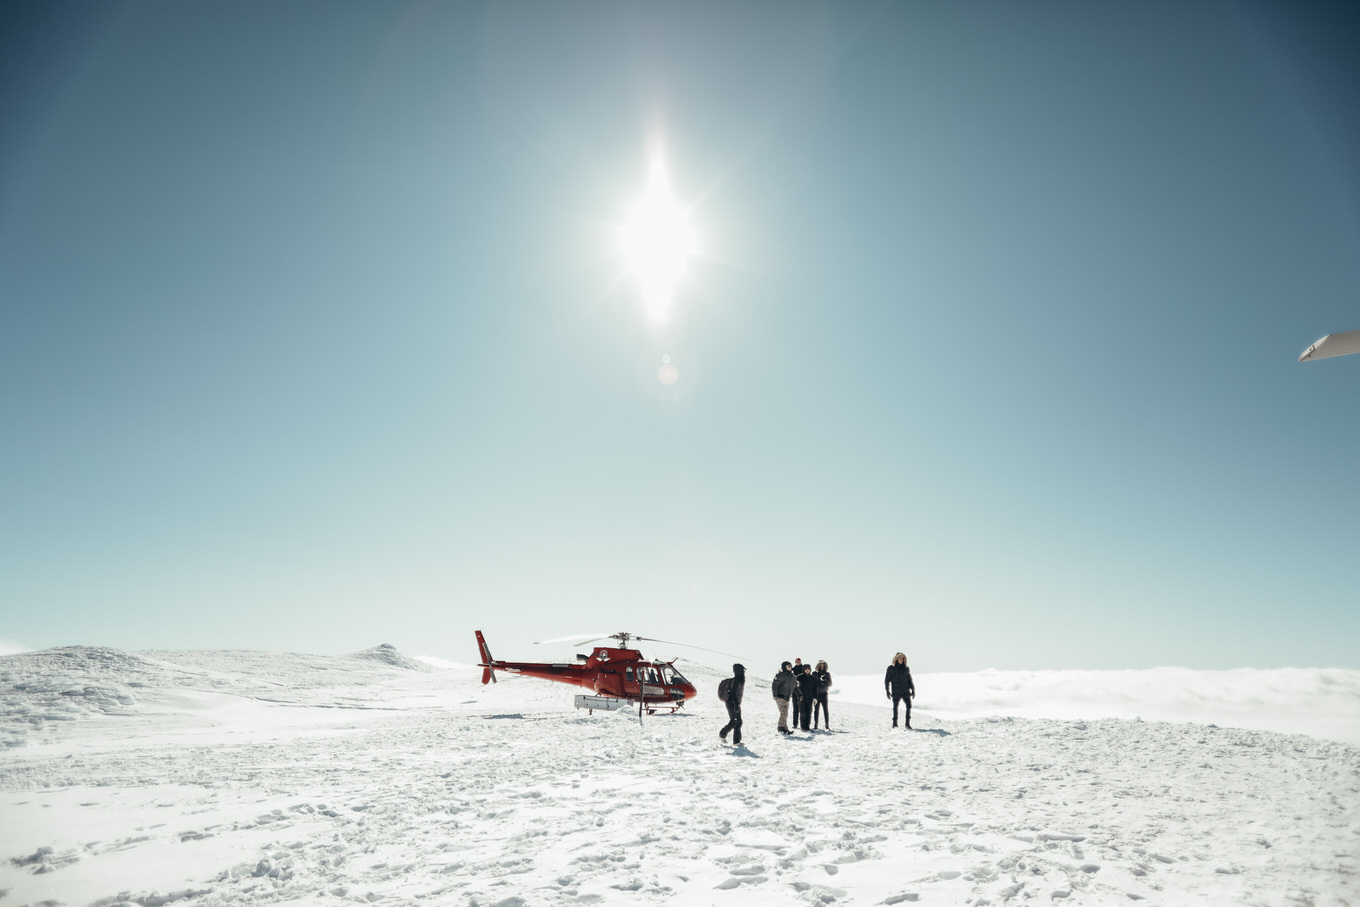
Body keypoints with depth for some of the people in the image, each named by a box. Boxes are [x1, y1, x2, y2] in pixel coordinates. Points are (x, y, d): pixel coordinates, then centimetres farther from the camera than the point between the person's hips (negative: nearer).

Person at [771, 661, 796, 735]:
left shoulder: (792, 677, 14)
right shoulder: (780, 675, -9)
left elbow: (795, 687, 24)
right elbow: (774, 685, -13)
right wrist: (775, 695, -20)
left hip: (787, 698, 8)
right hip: (780, 697, -8)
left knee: (785, 714, 10)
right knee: (784, 713, -14)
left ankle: (781, 728, 17)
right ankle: (783, 728, -11)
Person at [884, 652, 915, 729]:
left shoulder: (906, 668, 7)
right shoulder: (891, 668, -1)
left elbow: (909, 680, 15)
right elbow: (887, 680, 2)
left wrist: (913, 690, 11)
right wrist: (887, 691, -3)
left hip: (905, 691, 2)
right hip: (896, 692, -2)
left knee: (909, 706, -10)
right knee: (895, 707, 4)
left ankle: (908, 723, -4)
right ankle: (895, 722, 20)